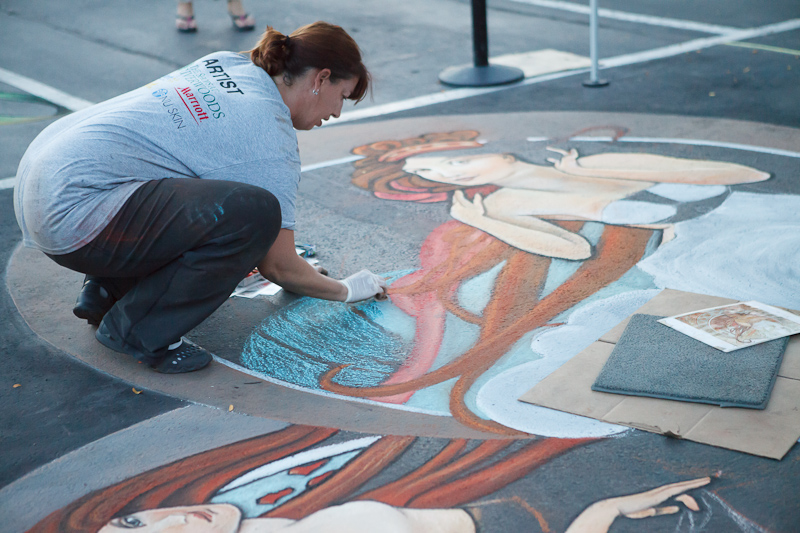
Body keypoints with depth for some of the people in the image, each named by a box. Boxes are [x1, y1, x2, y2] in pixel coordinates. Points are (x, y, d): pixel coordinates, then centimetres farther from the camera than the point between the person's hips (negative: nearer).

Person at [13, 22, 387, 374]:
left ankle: (106, 293, 21)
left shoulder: (227, 63, 14)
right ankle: (138, 331, -6)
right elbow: (278, 268, -3)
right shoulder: (273, 143, -10)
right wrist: (346, 291, 16)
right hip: (73, 214, -10)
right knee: (256, 213, -20)